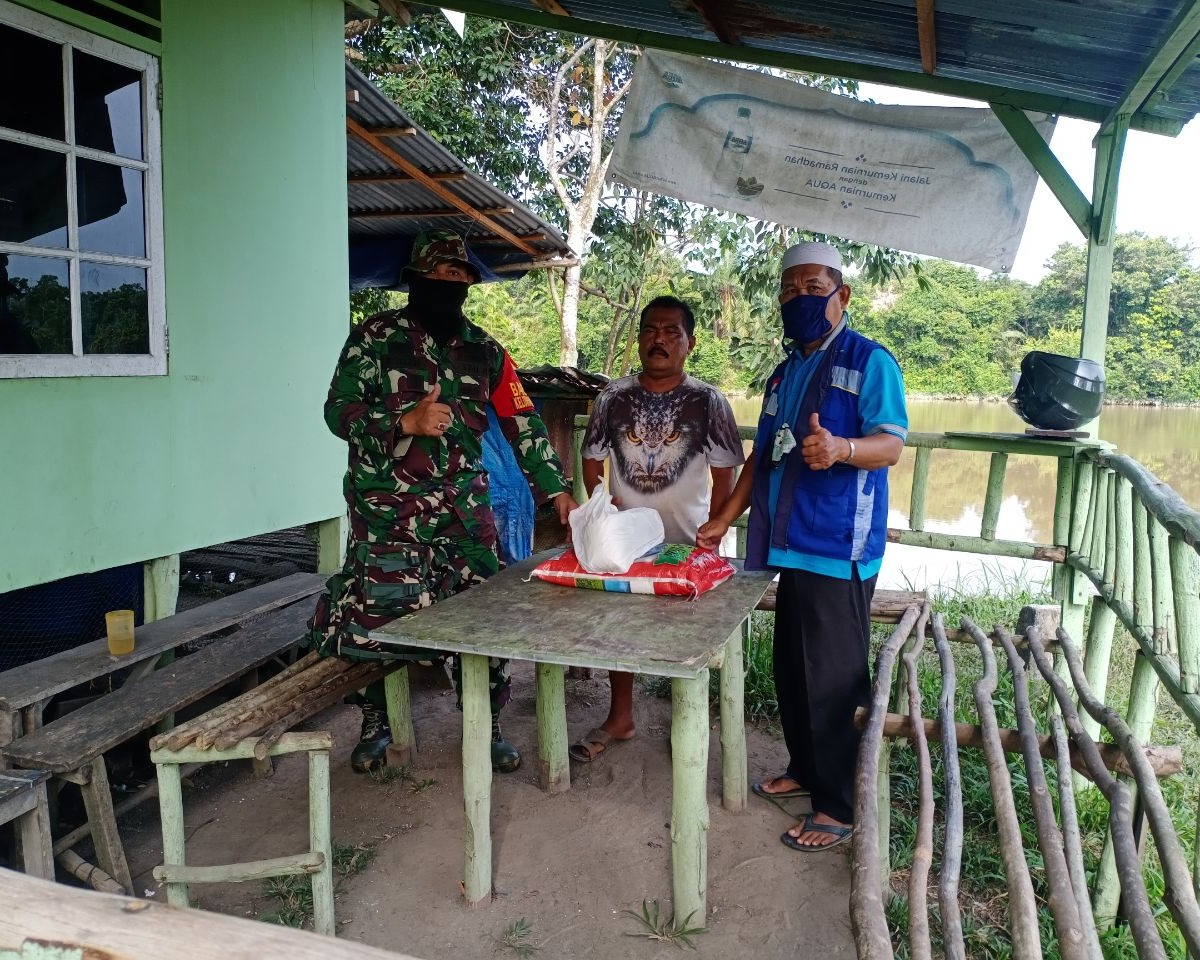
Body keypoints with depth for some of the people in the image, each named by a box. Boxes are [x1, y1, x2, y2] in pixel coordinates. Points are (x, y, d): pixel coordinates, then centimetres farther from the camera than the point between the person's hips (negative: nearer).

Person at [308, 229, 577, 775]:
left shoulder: (484, 351, 9)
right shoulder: (375, 336, -1)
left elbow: (522, 424, 6)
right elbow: (338, 411, -6)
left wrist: (556, 490, -3)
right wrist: (407, 422, -21)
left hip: (465, 509, 3)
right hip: (387, 511, -3)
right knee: (377, 614, -2)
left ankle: (486, 726, 21)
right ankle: (375, 724, 24)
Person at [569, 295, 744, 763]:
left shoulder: (708, 401, -6)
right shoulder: (612, 397, 0)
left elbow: (724, 477, -3)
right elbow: (592, 461, 7)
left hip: (686, 543, -2)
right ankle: (620, 716, 31)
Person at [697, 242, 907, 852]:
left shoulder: (869, 361, -5)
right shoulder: (785, 371, 18)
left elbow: (891, 444, -17)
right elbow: (762, 454, 22)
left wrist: (841, 448, -38)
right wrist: (725, 518, 18)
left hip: (839, 550, -8)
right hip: (787, 544, 8)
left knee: (833, 680, -3)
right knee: (790, 669, 16)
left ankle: (839, 807, 10)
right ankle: (804, 770, 33)